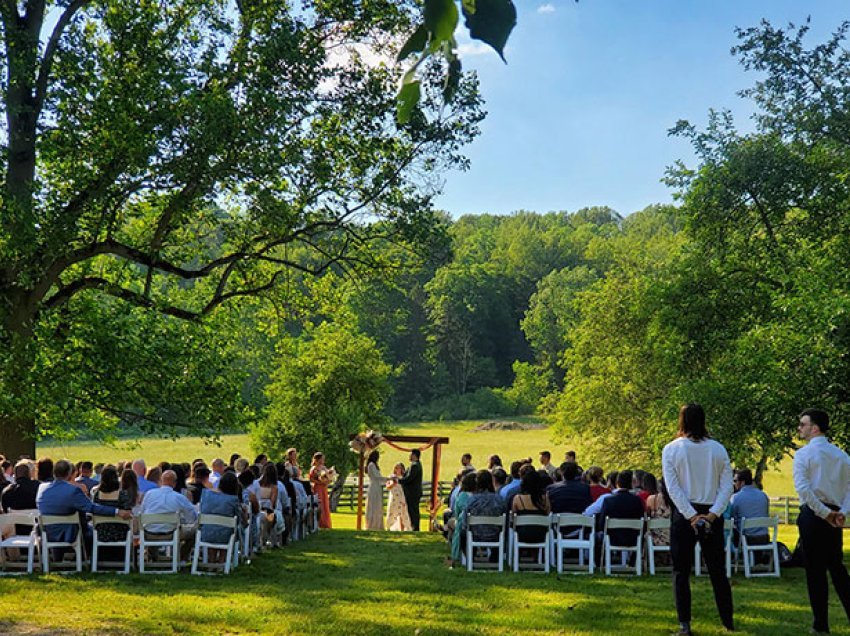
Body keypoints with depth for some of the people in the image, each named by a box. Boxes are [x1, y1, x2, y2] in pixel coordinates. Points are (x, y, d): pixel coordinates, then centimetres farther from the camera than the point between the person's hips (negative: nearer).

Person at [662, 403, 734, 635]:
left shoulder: (671, 449, -4)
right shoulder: (718, 449, 2)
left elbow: (673, 488, -11)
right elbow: (727, 486, -4)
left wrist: (691, 516, -12)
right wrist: (712, 514, -10)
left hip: (683, 514, -2)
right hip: (712, 514, 3)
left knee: (681, 572, 5)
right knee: (717, 571, 12)